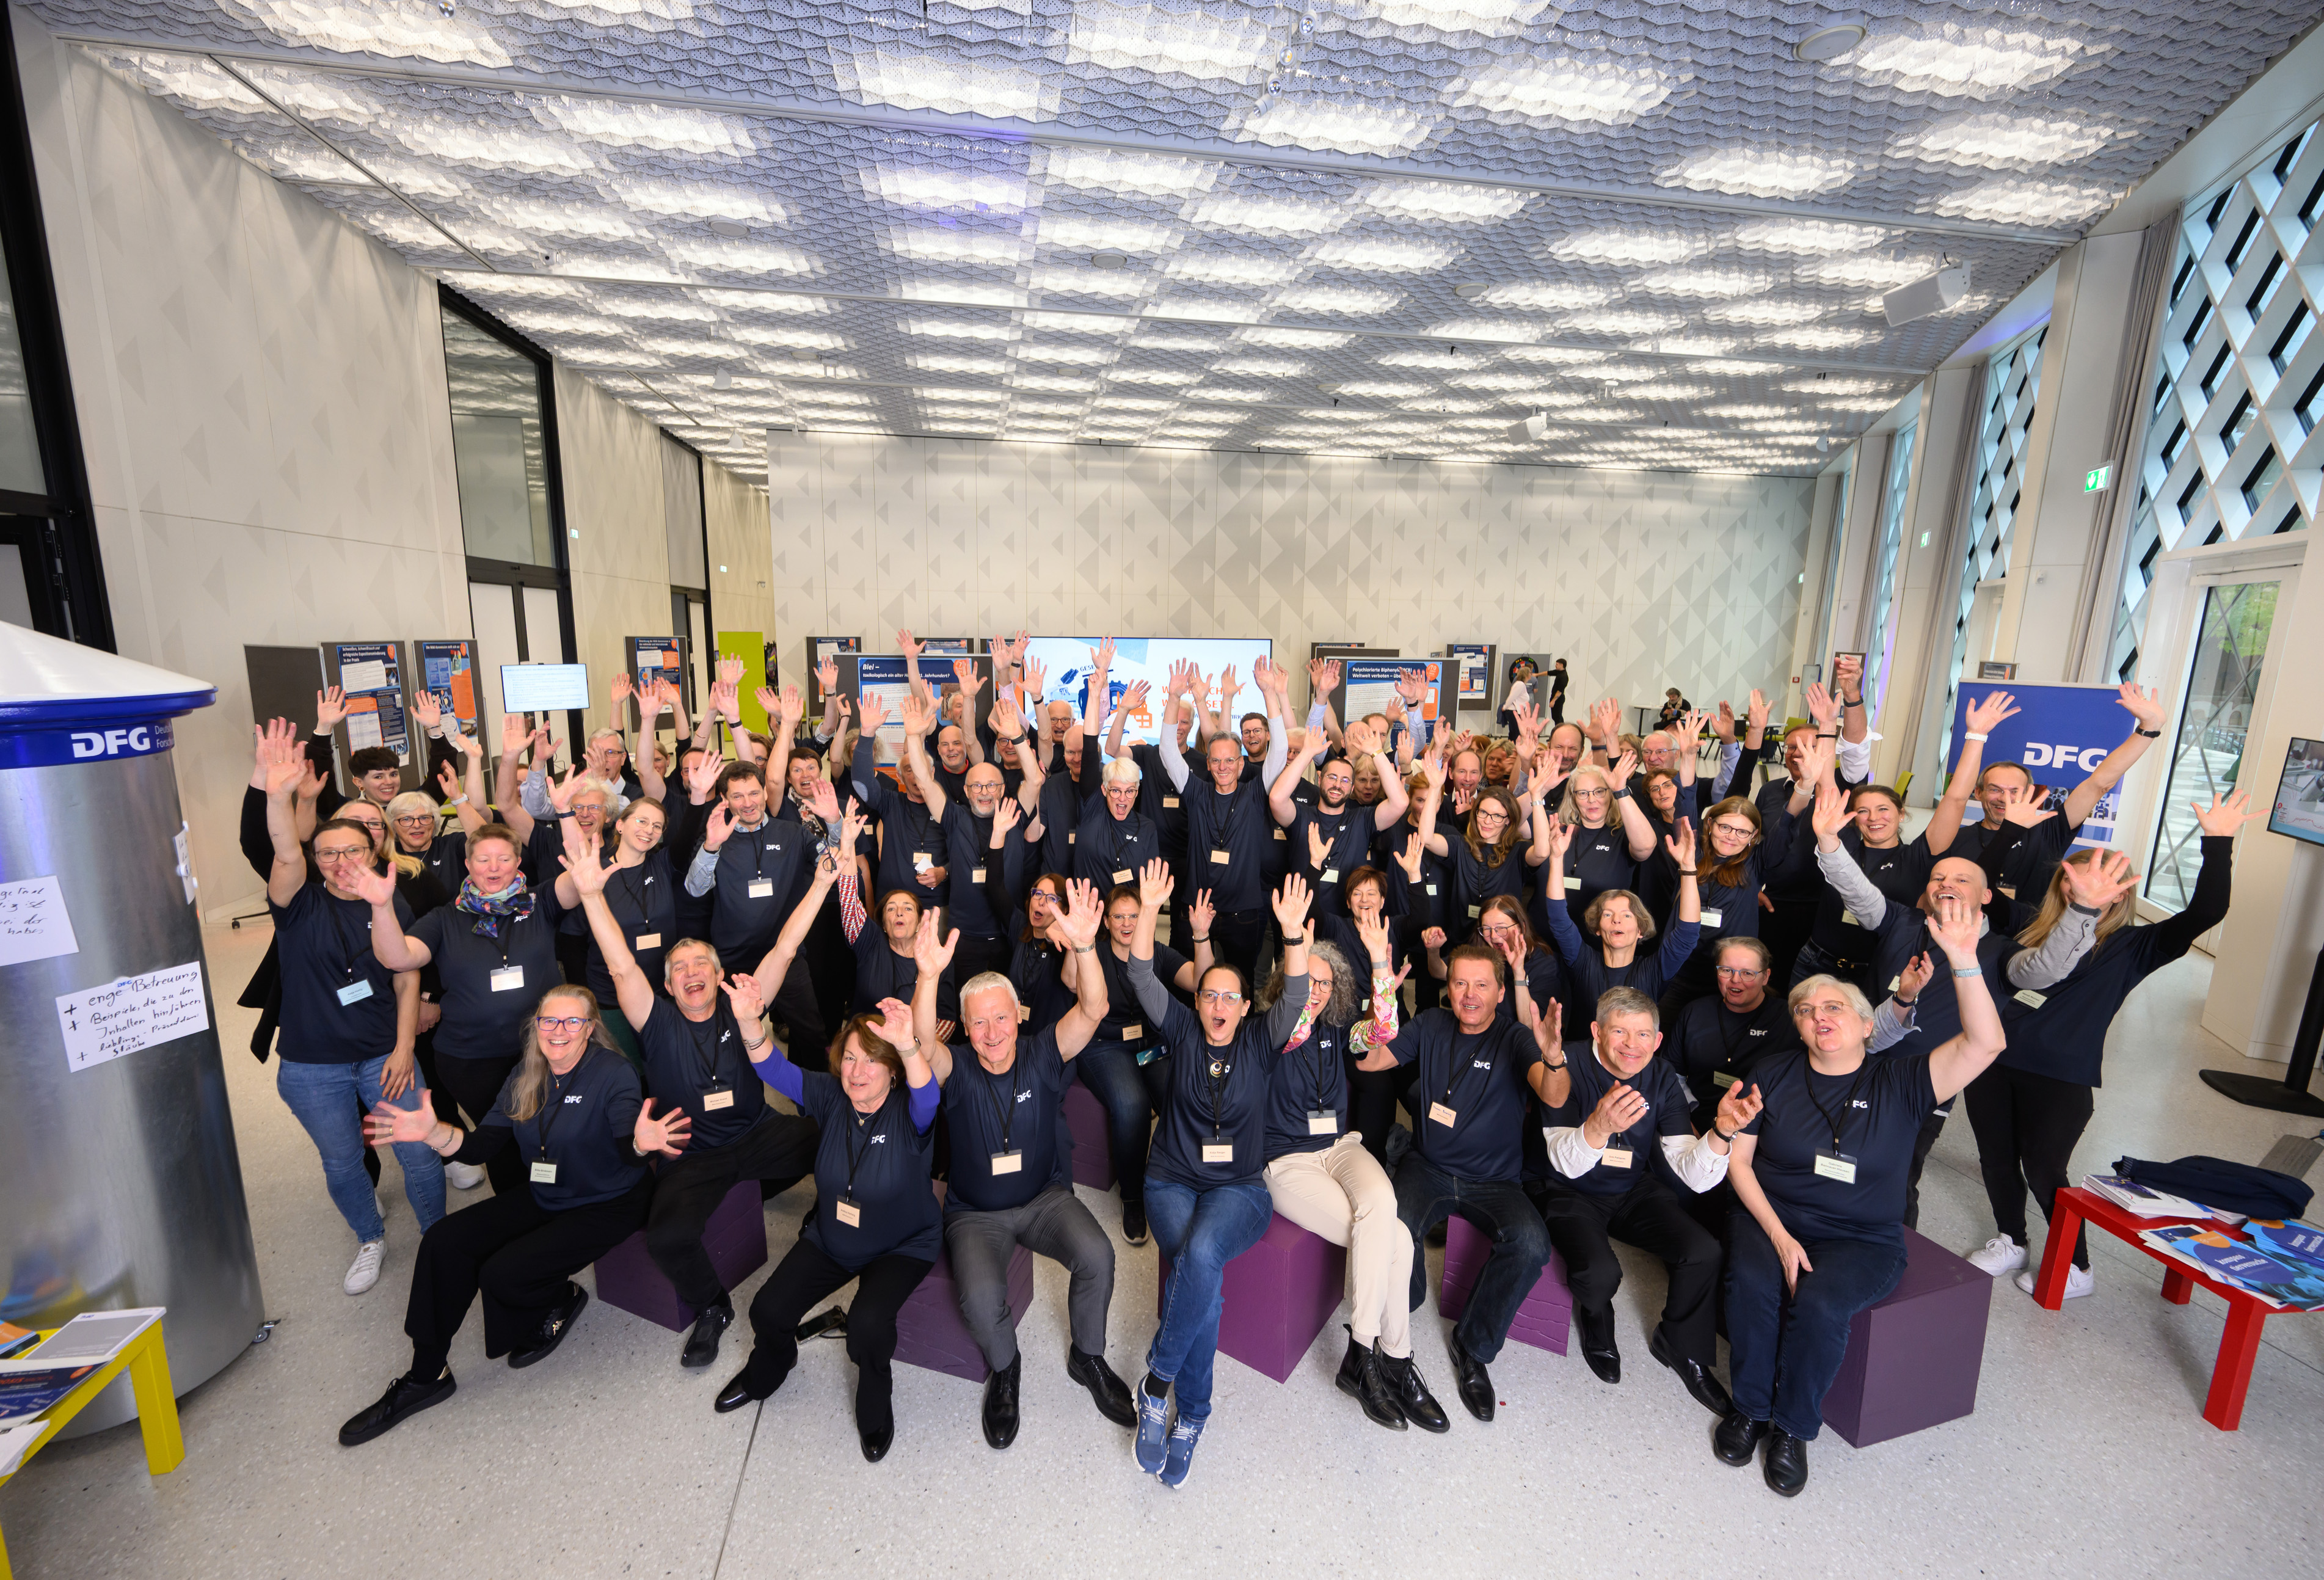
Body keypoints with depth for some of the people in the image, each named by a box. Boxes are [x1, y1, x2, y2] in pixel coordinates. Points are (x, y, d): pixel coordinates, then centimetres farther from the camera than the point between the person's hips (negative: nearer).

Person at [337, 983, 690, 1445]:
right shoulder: (526, 1077, 1)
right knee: (443, 1243, -8)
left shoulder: (613, 1073, -20)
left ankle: (559, 1302, 15)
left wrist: (641, 1142, -53)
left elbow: (626, 1148, -30)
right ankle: (425, 1377, 8)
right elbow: (482, 1145, -1)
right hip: (543, 1198, 7)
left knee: (503, 1274, -20)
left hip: (606, 1206, -7)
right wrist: (433, 1133, -18)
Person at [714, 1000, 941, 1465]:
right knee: (768, 1309, -4)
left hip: (903, 1247, -5)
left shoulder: (908, 1112, -25)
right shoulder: (831, 1097, -12)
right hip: (830, 1239, 5)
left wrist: (909, 1048, -71)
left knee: (868, 1323, -26)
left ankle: (876, 1413, 8)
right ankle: (764, 1375, 35)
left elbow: (928, 1095, -50)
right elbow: (775, 1070, -22)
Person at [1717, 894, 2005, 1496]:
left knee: (1820, 1304, -29)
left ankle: (1793, 1428, -3)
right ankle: (1750, 1407, -3)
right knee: (1750, 1283, -29)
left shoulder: (1899, 1081, -2)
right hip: (1770, 1219, 1)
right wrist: (1779, 1236, -11)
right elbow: (1737, 1161, 1)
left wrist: (1963, 958, -31)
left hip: (1862, 1241, -1)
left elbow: (1983, 1044, -20)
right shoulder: (1774, 1075, 2)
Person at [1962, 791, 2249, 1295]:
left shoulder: (2130, 946, -1)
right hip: (1996, 1062, 3)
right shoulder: (2037, 929, 7)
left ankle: (2076, 1270, 28)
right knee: (1996, 1159, 15)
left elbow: (2204, 913, -12)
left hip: (2061, 1077, -3)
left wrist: (2217, 844, -15)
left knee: (2043, 1172, 6)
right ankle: (2010, 1242, 36)